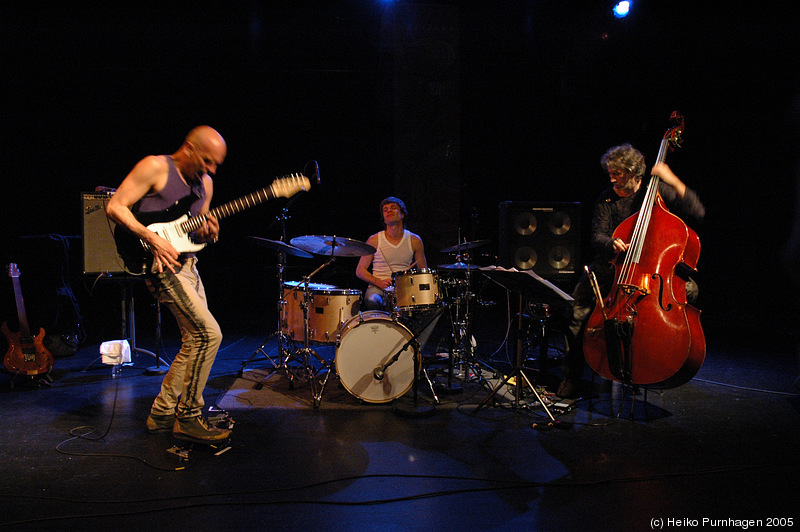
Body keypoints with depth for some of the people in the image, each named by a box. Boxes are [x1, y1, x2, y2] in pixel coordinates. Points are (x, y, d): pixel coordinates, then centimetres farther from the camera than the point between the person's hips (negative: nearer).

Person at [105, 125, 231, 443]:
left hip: (187, 264, 9)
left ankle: (162, 413, 22)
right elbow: (114, 207, -12)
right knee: (208, 333, -16)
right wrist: (153, 239, -21)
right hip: (161, 263, -9)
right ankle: (188, 417, -3)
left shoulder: (204, 182, 13)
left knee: (194, 340, 9)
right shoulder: (155, 167, -8)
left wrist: (206, 233, -5)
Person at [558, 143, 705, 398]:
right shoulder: (607, 199, 6)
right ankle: (572, 372, -10)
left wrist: (674, 182, -22)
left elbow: (697, 214, -12)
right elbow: (597, 237, -1)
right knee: (578, 305, -25)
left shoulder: (658, 192, 0)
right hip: (613, 264, 0)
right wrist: (611, 244, -25)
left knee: (688, 289, -28)